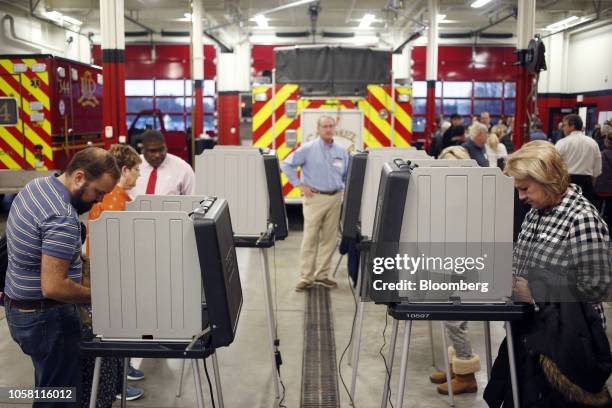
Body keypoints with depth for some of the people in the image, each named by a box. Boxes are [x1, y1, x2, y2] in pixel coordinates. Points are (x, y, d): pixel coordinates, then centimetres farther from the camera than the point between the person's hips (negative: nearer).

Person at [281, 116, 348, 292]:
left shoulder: (341, 151, 9)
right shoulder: (308, 149, -4)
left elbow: (347, 174, 20)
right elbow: (287, 164, -3)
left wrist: (344, 188, 7)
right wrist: (300, 185, -5)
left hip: (335, 198, 4)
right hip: (315, 197, -4)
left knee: (329, 238, 8)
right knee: (310, 238, -3)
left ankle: (322, 275, 19)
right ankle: (306, 277, 4)